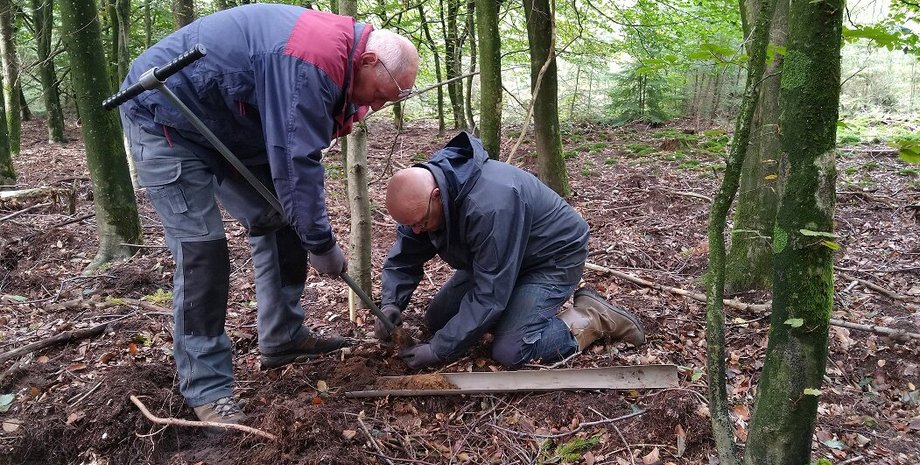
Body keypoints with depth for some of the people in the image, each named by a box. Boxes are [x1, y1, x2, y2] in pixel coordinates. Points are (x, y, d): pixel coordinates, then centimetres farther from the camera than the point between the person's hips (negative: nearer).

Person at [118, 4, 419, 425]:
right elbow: (296, 162, -30)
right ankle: (206, 388, -4)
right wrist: (321, 243, -21)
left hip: (226, 125, 10)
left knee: (277, 220, 7)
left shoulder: (335, 46, 2)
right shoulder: (311, 60, -30)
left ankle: (282, 338, 18)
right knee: (201, 249, -14)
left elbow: (295, 151, 4)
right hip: (165, 117, -10)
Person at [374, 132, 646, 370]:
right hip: (494, 259, 9)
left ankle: (595, 317, -2)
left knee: (509, 352, -23)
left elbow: (489, 294, -35)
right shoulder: (420, 198, -15)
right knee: (437, 320, 6)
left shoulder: (490, 206, -40)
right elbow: (402, 259, -2)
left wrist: (438, 351, -30)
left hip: (553, 255, -8)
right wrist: (390, 303, -21)